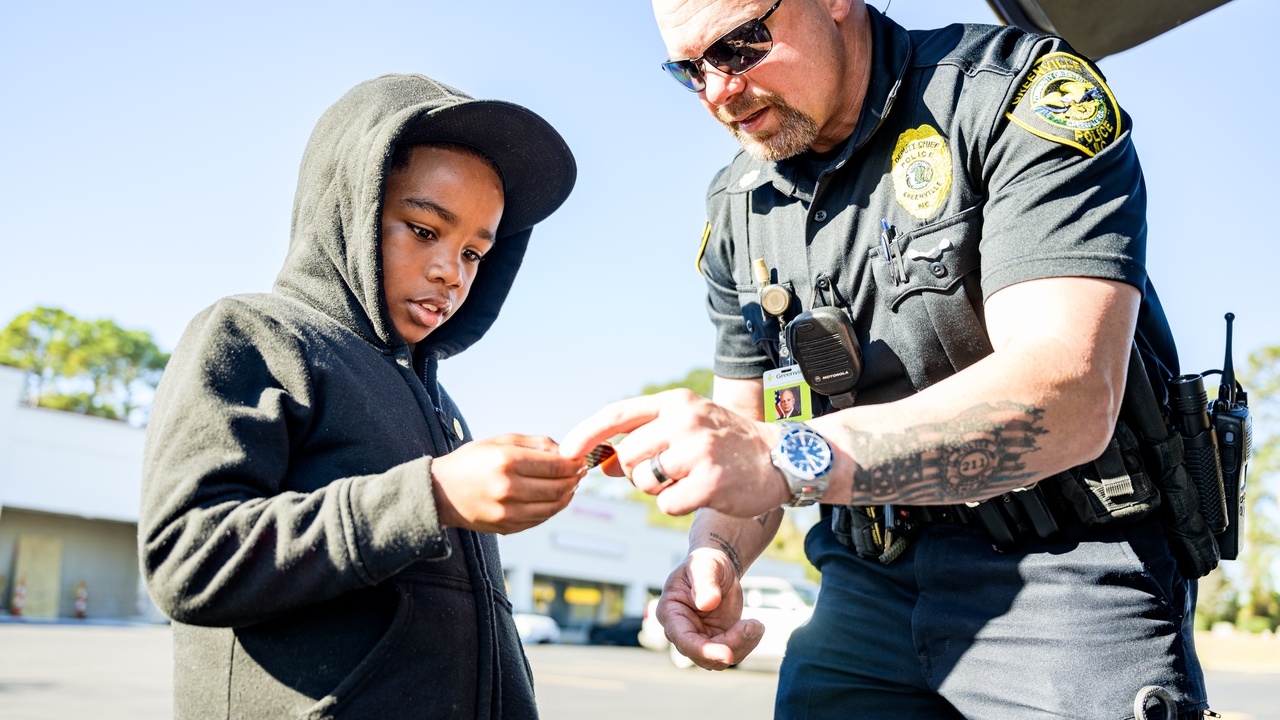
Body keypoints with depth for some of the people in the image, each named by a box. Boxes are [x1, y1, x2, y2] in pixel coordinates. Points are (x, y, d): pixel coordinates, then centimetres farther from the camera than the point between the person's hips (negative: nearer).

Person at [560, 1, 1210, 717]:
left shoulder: (1027, 93, -14)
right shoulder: (737, 209, 6)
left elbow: (1070, 397, -28)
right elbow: (742, 435, 10)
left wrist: (791, 456, -36)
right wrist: (715, 555, -13)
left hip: (1063, 577, -4)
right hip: (869, 588, 5)